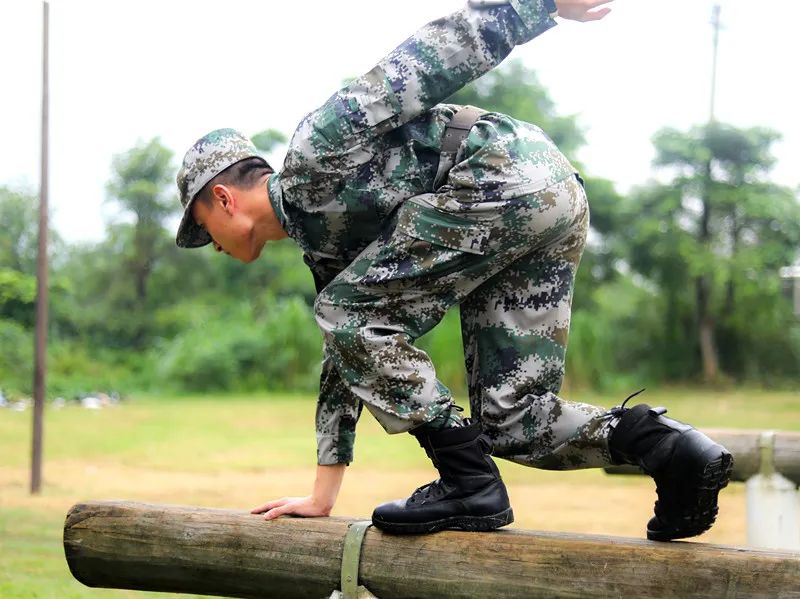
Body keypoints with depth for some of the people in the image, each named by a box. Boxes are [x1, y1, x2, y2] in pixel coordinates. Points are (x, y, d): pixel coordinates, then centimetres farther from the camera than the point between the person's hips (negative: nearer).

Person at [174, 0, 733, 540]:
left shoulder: (312, 156, 1)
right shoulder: (324, 248, 26)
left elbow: (417, 67, -3)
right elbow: (345, 362, 31)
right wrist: (322, 498, 34)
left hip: (508, 174, -10)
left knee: (347, 311, -4)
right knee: (513, 424, 7)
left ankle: (468, 483, -7)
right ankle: (667, 444, -8)